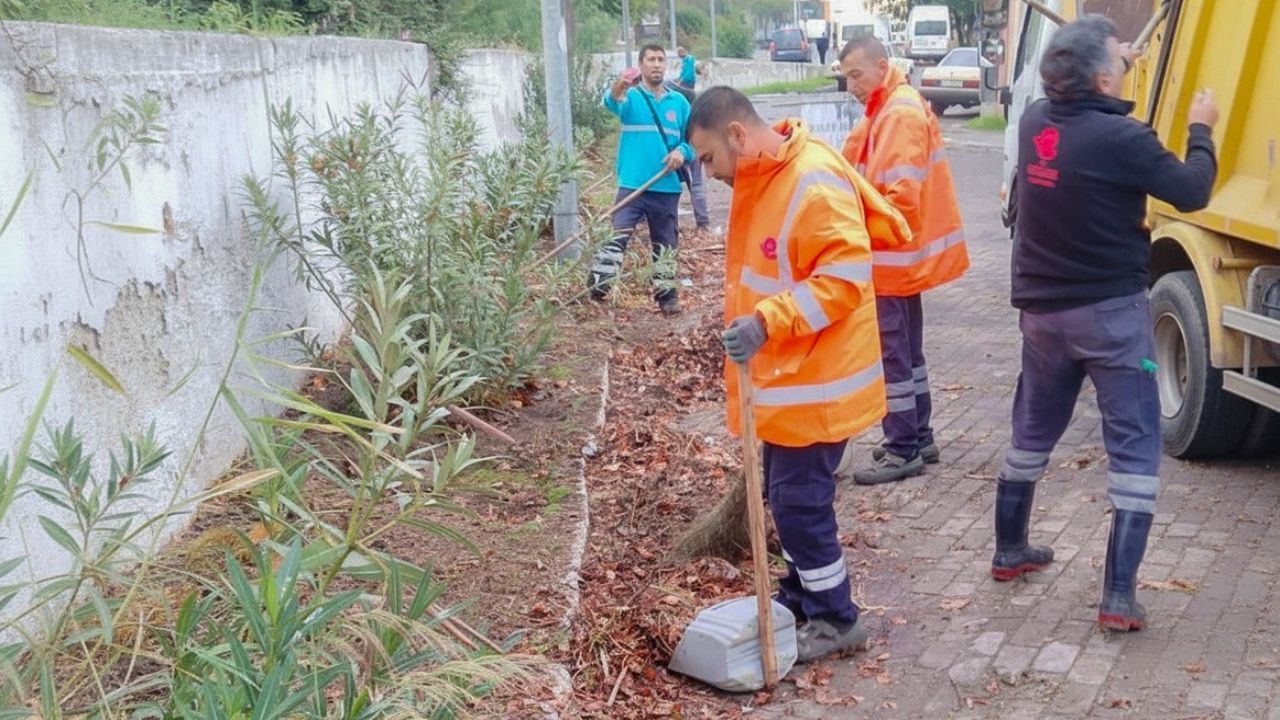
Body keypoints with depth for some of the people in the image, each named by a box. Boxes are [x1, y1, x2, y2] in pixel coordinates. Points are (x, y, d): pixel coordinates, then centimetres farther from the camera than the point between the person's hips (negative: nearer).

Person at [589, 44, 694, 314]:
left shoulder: (679, 102, 9)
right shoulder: (631, 96, 0)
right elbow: (613, 102, -24)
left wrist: (682, 151, -13)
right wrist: (619, 85, -48)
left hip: (668, 188, 3)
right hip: (632, 185, -3)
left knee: (666, 244, 13)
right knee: (616, 236, -14)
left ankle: (666, 293, 26)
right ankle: (596, 288, -16)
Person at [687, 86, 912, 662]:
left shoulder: (814, 184, -22)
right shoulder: (760, 178, 9)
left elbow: (845, 275, -27)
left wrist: (768, 322, -34)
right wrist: (755, 324, 18)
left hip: (814, 380, -9)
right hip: (782, 375, 9)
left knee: (800, 500, -1)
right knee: (787, 493, 18)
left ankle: (834, 619, 16)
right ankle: (800, 596, 35)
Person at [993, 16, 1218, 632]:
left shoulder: (1036, 120, -1)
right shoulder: (1120, 137, -20)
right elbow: (1191, 192, -9)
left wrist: (1113, 65, 20)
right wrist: (1201, 130, 6)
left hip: (1042, 308, 7)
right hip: (1111, 312, -6)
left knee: (1032, 431, 21)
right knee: (1134, 448, 2)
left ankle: (1009, 551, 34)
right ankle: (1119, 596, 1)